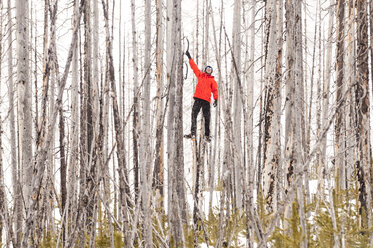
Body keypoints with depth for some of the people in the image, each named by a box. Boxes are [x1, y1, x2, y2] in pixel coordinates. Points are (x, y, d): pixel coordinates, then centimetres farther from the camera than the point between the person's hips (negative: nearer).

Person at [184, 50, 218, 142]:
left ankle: (207, 135, 5)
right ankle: (193, 133, -17)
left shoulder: (212, 80, 14)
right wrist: (190, 58, 26)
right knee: (194, 115, -11)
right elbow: (194, 67, 24)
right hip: (198, 99, 1)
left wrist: (216, 99, -10)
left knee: (207, 118, -1)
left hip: (206, 100, -1)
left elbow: (215, 90, 5)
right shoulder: (200, 75, 20)